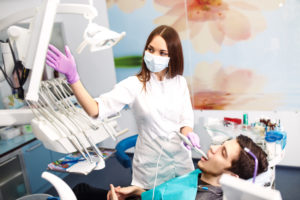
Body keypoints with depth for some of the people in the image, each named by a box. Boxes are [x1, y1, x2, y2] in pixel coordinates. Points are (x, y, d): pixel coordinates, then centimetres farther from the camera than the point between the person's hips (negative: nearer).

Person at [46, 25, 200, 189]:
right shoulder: (134, 85, -13)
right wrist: (73, 77, -34)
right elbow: (96, 110, -23)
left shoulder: (180, 82, -1)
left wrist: (188, 133, -19)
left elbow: (186, 119, 3)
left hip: (181, 161, 4)